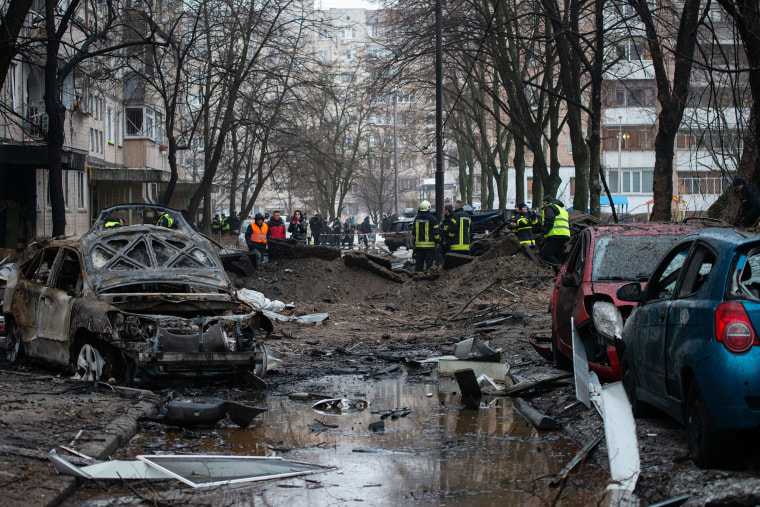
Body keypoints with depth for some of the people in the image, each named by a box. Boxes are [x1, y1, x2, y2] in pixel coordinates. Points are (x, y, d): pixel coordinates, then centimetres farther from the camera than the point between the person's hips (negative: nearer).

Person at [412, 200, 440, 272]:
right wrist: (437, 242, 0)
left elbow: (413, 232, 13)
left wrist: (414, 243, 19)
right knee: (429, 261, -1)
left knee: (419, 261, 9)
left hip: (418, 244, 4)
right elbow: (435, 231, -8)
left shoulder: (417, 218, 8)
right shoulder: (432, 218, -7)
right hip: (429, 244, -4)